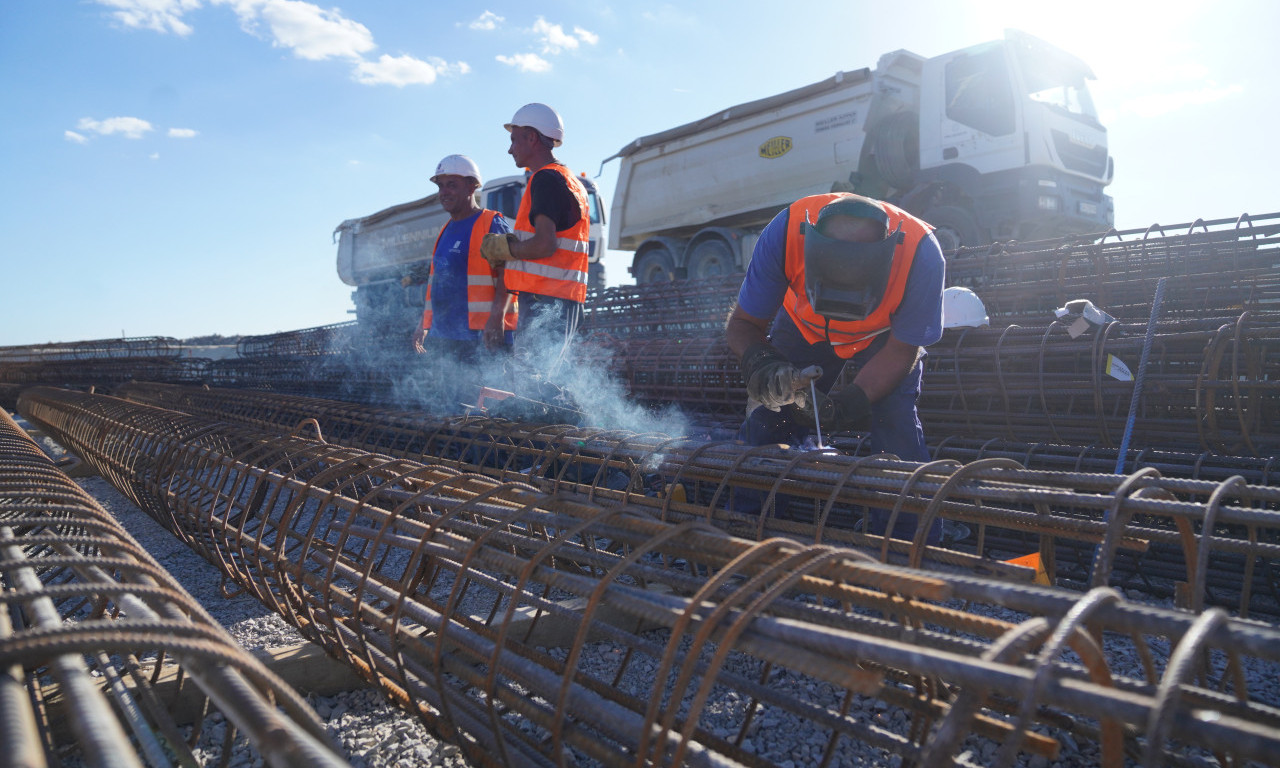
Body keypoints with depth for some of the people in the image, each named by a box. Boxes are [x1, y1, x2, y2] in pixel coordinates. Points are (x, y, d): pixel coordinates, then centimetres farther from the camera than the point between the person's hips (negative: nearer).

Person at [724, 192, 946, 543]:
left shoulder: (921, 252, -39)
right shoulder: (785, 232, -38)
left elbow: (901, 349, -24)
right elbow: (742, 324, -24)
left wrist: (844, 405, -37)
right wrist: (762, 366, -46)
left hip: (884, 333, -1)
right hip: (805, 326, 1)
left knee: (895, 420, -19)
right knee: (765, 421, -8)